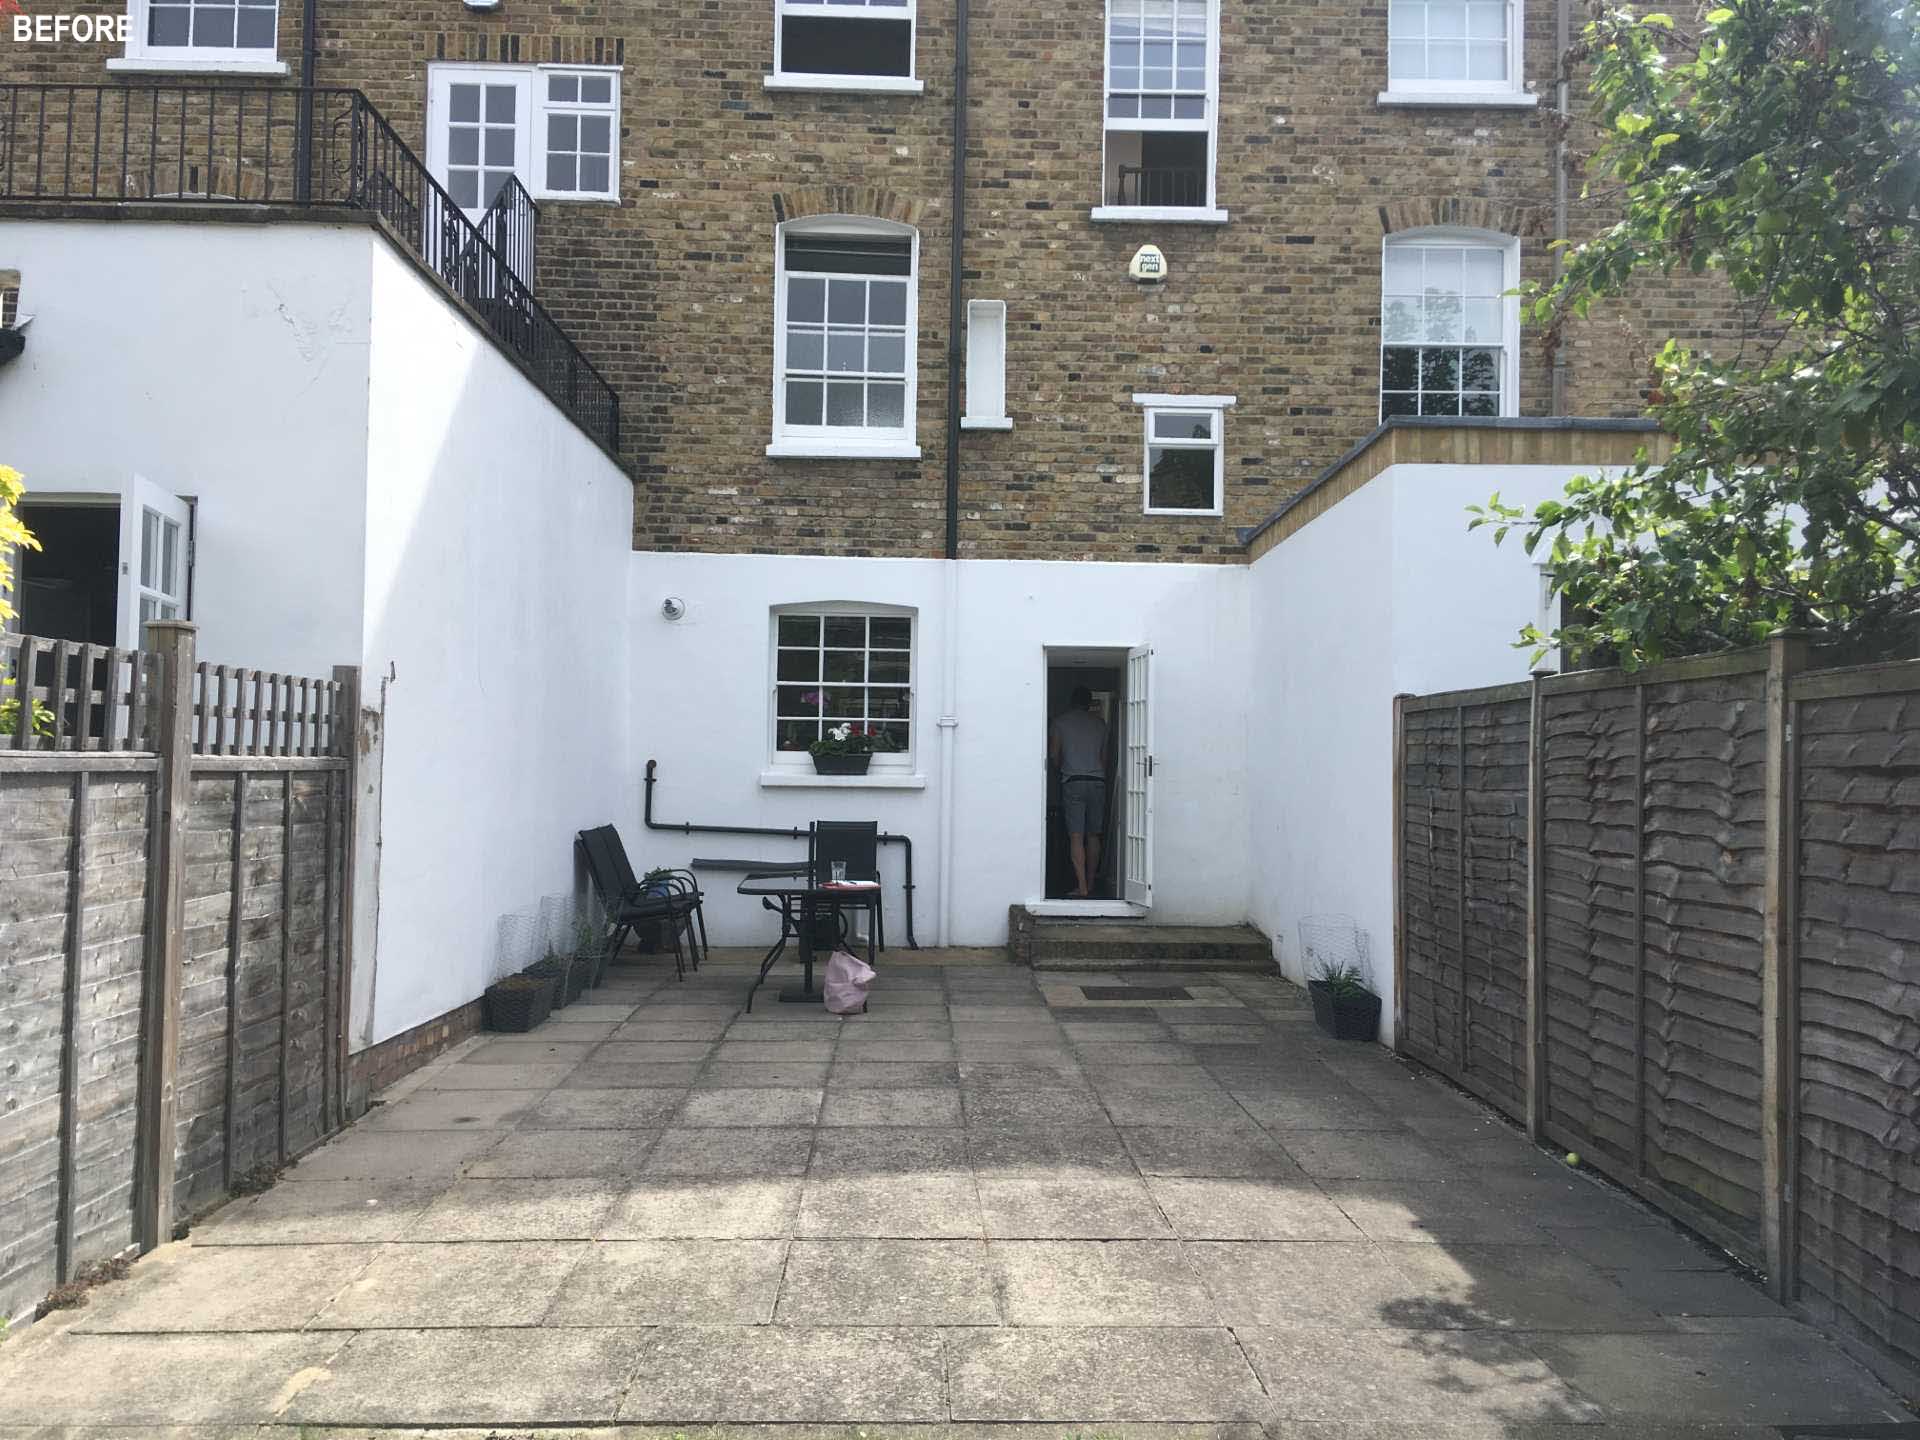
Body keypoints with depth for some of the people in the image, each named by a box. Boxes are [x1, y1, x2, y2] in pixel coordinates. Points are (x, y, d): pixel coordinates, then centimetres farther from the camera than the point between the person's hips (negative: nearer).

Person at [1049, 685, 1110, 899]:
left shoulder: (1060, 723, 3)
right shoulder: (1100, 723, 12)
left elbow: (1053, 755, 4)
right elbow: (1104, 757, 15)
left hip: (1073, 782, -3)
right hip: (1098, 782, 3)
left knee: (1076, 837, -6)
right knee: (1093, 836, 10)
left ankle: (1082, 889, -13)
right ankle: (1091, 885, 16)